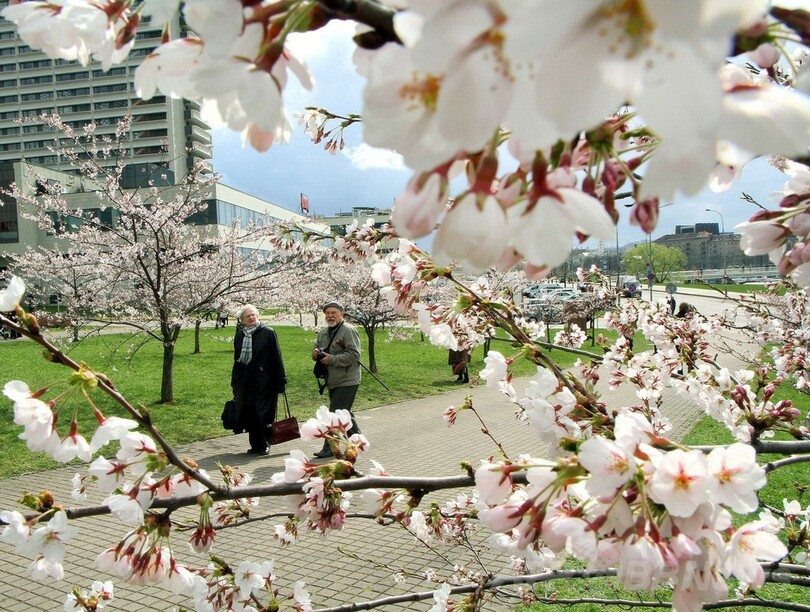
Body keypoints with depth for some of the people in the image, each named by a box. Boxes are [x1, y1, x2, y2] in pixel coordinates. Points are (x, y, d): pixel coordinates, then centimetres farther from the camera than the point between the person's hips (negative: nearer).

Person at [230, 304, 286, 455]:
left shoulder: (268, 332, -4)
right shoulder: (239, 336, 9)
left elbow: (276, 358, -5)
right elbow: (237, 360, 16)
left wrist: (280, 380, -9)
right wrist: (234, 383, 15)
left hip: (263, 381, -4)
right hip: (244, 382, 4)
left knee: (260, 413, -3)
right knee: (249, 413, 5)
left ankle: (261, 445, 12)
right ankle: (256, 445, 16)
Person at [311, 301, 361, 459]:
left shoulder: (348, 330, -12)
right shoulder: (323, 333, 14)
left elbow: (354, 354, -20)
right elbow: (317, 350, 23)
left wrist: (331, 359, -21)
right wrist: (316, 353, -2)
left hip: (346, 381, -9)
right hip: (332, 381, 9)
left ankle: (330, 447, -4)